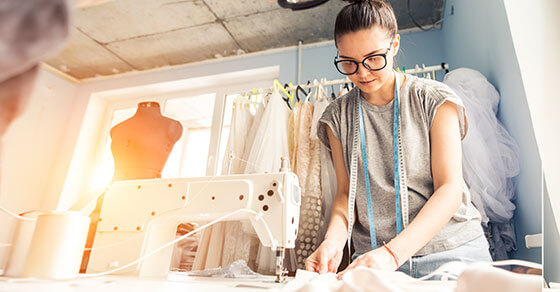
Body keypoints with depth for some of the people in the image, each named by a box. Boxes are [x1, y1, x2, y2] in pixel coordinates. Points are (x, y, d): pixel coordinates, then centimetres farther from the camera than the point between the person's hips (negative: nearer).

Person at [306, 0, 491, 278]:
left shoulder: (434, 100, -4)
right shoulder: (338, 117, 3)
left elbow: (450, 188, -11)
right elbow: (345, 192, 2)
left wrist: (393, 252, -23)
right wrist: (333, 240, -18)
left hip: (450, 250, 0)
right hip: (372, 257, 1)